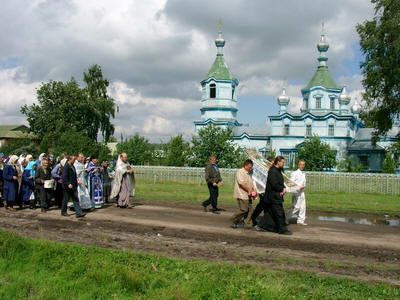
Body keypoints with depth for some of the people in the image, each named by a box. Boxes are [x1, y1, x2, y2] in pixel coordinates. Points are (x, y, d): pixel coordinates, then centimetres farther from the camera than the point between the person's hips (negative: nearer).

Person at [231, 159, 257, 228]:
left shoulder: (248, 173, 19)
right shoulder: (240, 172, -11)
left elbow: (251, 183, 25)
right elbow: (242, 183, -20)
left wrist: (254, 190, 9)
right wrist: (249, 190, -17)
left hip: (248, 196, 9)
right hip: (242, 195, -9)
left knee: (250, 209, 6)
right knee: (244, 210, -10)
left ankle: (247, 224, 12)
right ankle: (234, 221, 6)